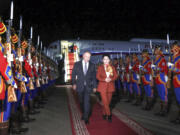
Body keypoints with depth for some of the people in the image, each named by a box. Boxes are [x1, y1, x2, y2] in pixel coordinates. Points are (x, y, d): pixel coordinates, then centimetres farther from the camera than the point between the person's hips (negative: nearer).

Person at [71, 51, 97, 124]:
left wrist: (94, 86, 5)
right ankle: (83, 113, 35)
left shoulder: (92, 65, 2)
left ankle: (86, 118, 1)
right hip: (80, 86, 1)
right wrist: (74, 83, -3)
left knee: (87, 101, -8)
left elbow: (94, 76, 6)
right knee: (81, 101, 13)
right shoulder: (77, 64, 1)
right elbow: (73, 74, 4)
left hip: (88, 86, -1)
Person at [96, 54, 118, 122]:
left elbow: (116, 76, 3)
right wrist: (104, 79, -19)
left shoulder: (112, 67, 7)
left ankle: (104, 113, 28)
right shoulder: (100, 67, 1)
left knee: (108, 102, 9)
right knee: (105, 102, -9)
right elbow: (98, 76, -3)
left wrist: (111, 79, -16)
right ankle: (109, 115, 3)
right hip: (102, 87, -3)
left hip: (110, 86, 3)